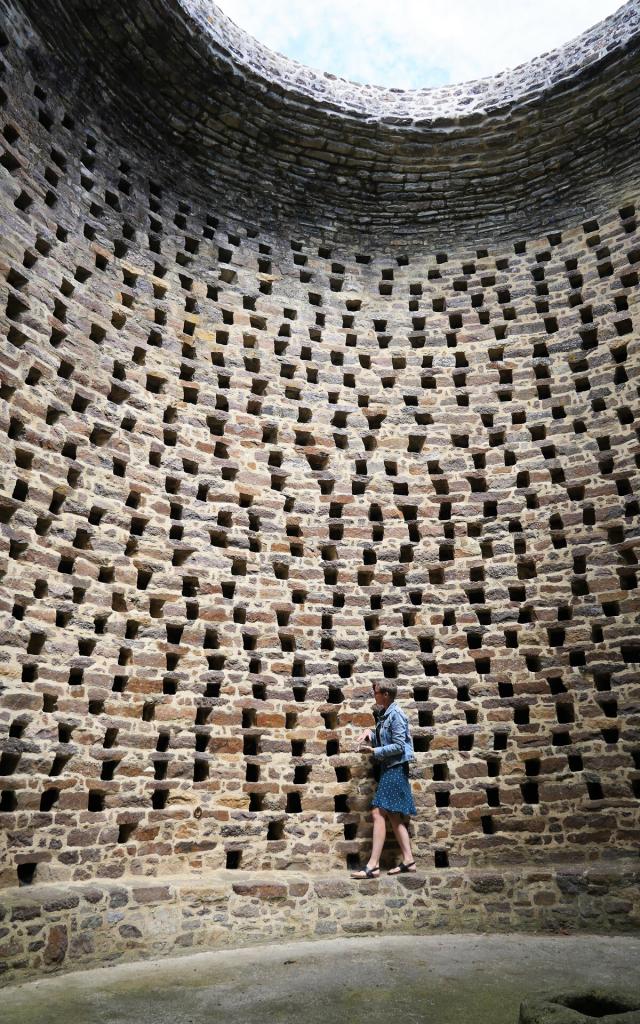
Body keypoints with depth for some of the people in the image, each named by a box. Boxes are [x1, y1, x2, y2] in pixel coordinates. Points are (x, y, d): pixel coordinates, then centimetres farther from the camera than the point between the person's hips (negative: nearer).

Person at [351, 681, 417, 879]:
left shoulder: (395, 714, -14)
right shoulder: (384, 715, 12)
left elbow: (399, 746, -18)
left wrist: (374, 751, -15)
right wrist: (370, 733, 0)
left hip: (395, 768, -10)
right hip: (389, 768, 10)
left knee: (379, 813, -13)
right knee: (393, 816, 10)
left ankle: (373, 865, -12)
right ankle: (408, 860, 15)